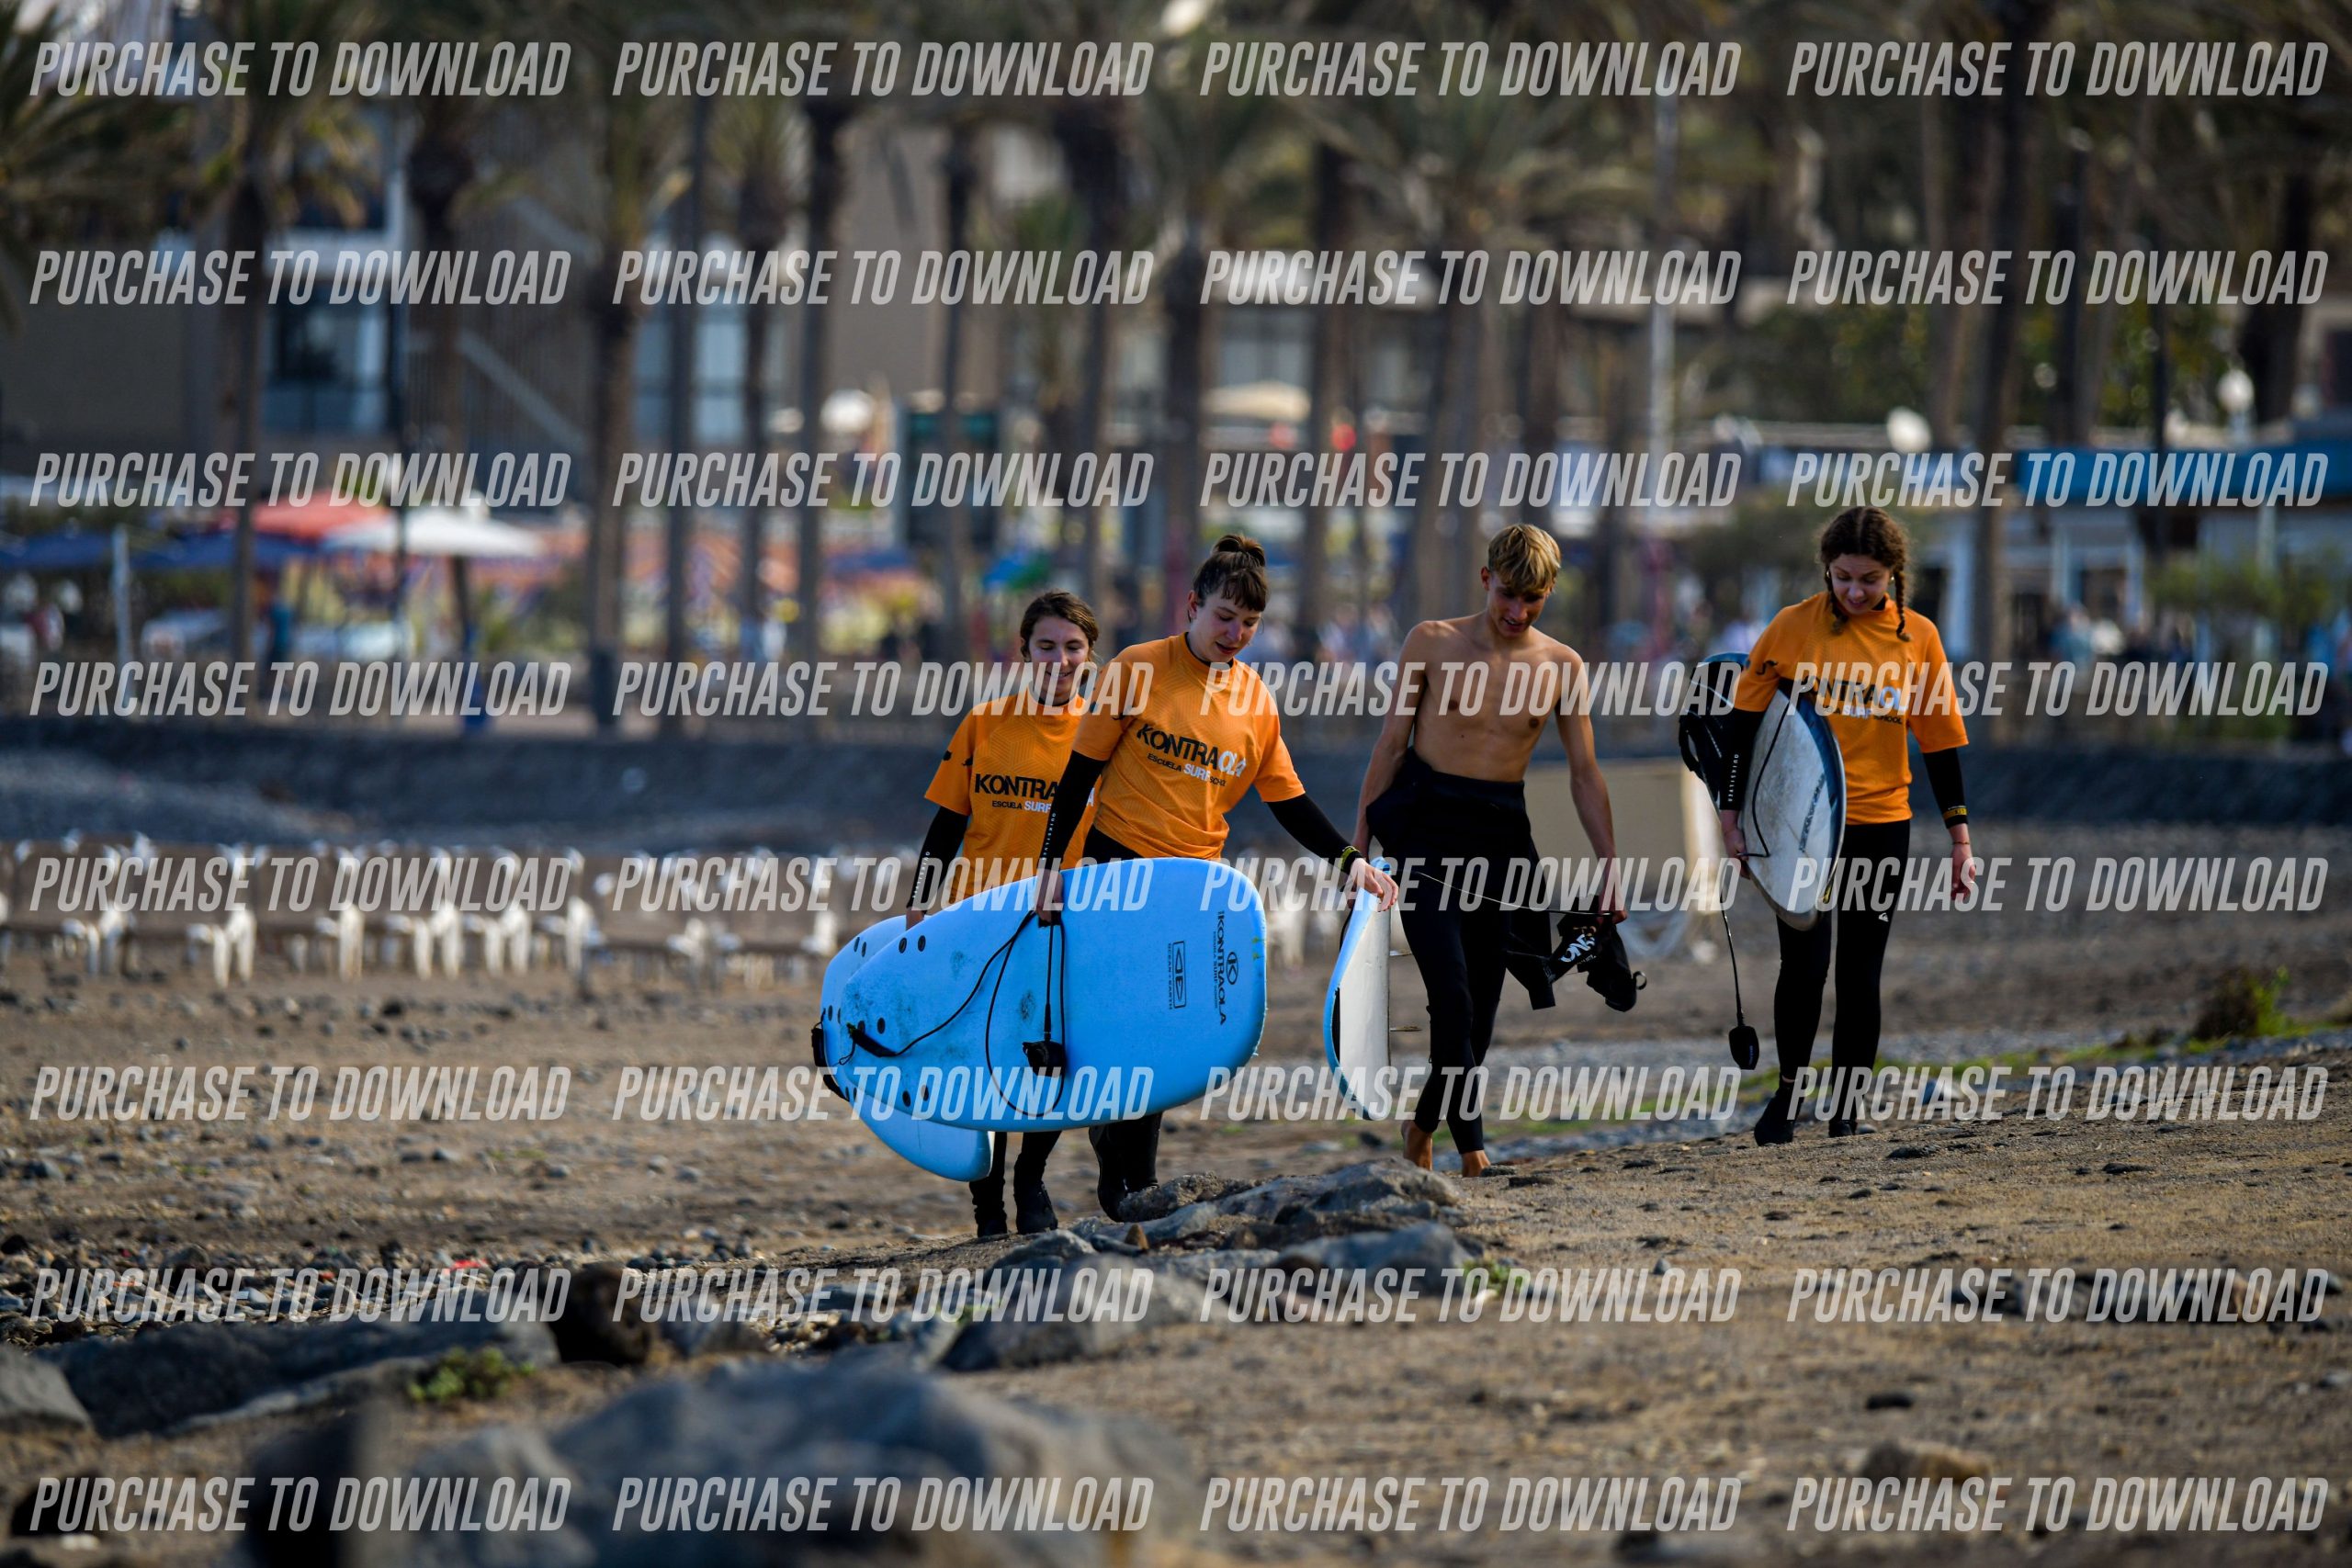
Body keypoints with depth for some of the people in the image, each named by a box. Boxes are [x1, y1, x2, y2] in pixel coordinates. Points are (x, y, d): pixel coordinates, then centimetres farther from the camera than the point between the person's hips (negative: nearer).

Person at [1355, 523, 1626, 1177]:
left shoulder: (1561, 667, 5)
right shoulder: (1433, 643, 0)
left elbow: (1584, 773, 8)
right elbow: (1392, 742, 4)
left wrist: (1609, 864, 2)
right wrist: (1360, 840, 1)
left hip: (1500, 831, 3)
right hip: (1426, 826, -3)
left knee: (1482, 1005, 4)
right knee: (1452, 993, -16)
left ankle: (1424, 1122, 27)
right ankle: (1471, 1142, -15)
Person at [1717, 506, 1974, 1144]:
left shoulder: (1918, 637, 2)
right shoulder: (1794, 628, -4)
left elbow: (1940, 740, 8)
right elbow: (1744, 720, 2)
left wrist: (1960, 839, 6)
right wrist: (1732, 817, -1)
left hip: (1881, 826, 2)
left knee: (1860, 976, 3)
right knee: (1804, 964, -11)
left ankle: (1846, 1107, 12)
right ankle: (1788, 1090, 8)